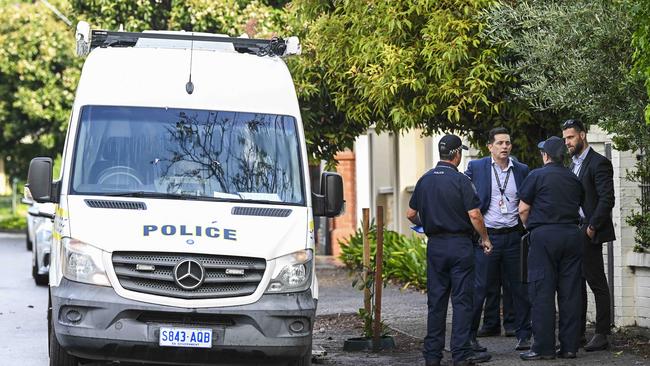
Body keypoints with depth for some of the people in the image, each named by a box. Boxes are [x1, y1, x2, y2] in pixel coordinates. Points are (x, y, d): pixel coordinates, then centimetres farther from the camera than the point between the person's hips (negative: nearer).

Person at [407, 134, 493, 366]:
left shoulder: (425, 180, 6)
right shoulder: (460, 180, -11)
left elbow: (410, 214, 12)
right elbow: (474, 215, -14)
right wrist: (485, 239, 0)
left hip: (434, 245, 5)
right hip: (459, 245, -5)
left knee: (435, 301, 9)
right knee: (462, 300, -1)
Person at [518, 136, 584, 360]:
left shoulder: (537, 176, -1)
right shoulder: (573, 180, 13)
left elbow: (523, 209, -1)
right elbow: (579, 206, 16)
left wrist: (530, 228, 16)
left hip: (544, 235, -5)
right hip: (572, 235, 5)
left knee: (542, 292, -3)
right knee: (570, 292, 6)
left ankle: (544, 347, -6)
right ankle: (569, 346, 6)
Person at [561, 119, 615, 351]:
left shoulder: (598, 163, -8)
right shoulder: (573, 165, 18)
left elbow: (607, 199, -15)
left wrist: (592, 227, -16)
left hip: (589, 233, -9)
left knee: (597, 284, -5)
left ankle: (602, 335, -3)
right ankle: (578, 334, 14)